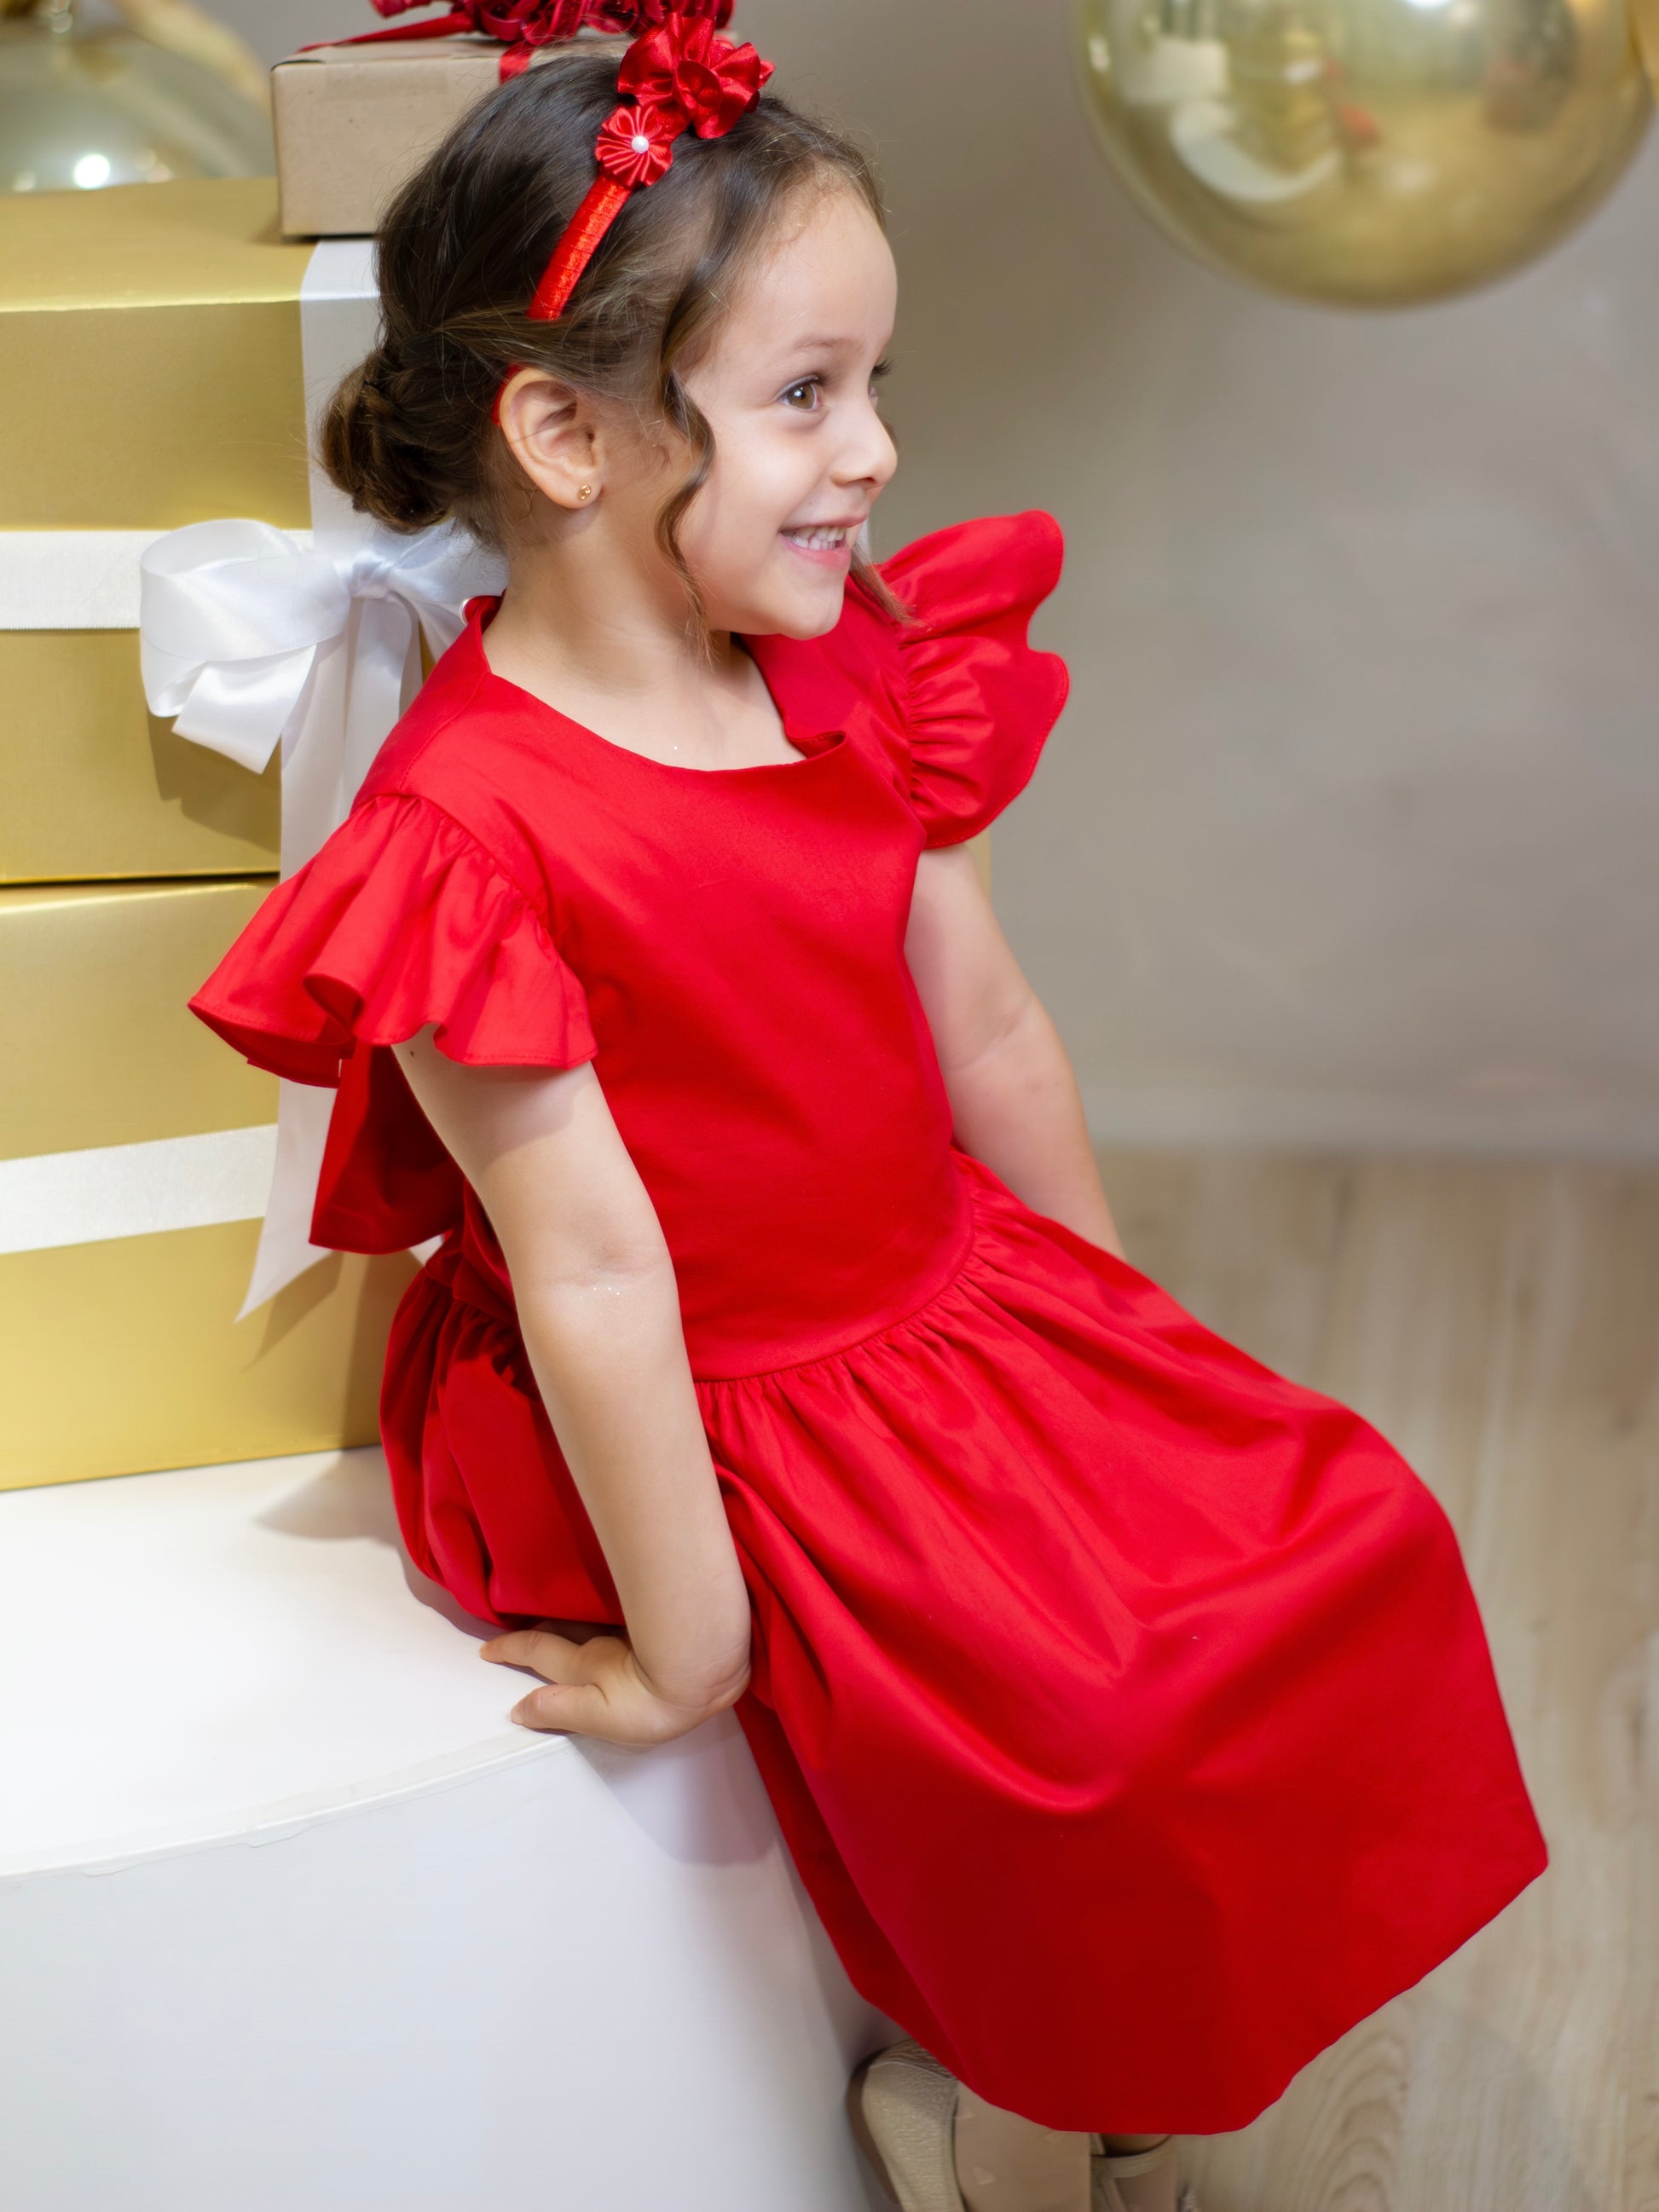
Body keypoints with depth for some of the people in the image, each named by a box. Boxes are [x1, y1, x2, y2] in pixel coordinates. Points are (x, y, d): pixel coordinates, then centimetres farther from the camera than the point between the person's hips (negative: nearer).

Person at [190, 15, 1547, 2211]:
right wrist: (692, 1655, -18)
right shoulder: (470, 832, -24)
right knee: (1074, 1721, -21)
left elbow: (988, 1033, 8)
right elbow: (590, 1265, -23)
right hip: (726, 1427, -8)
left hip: (960, 1310, 8)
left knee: (1343, 1534, -2)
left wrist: (1121, 1344, 14)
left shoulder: (847, 678, 1)